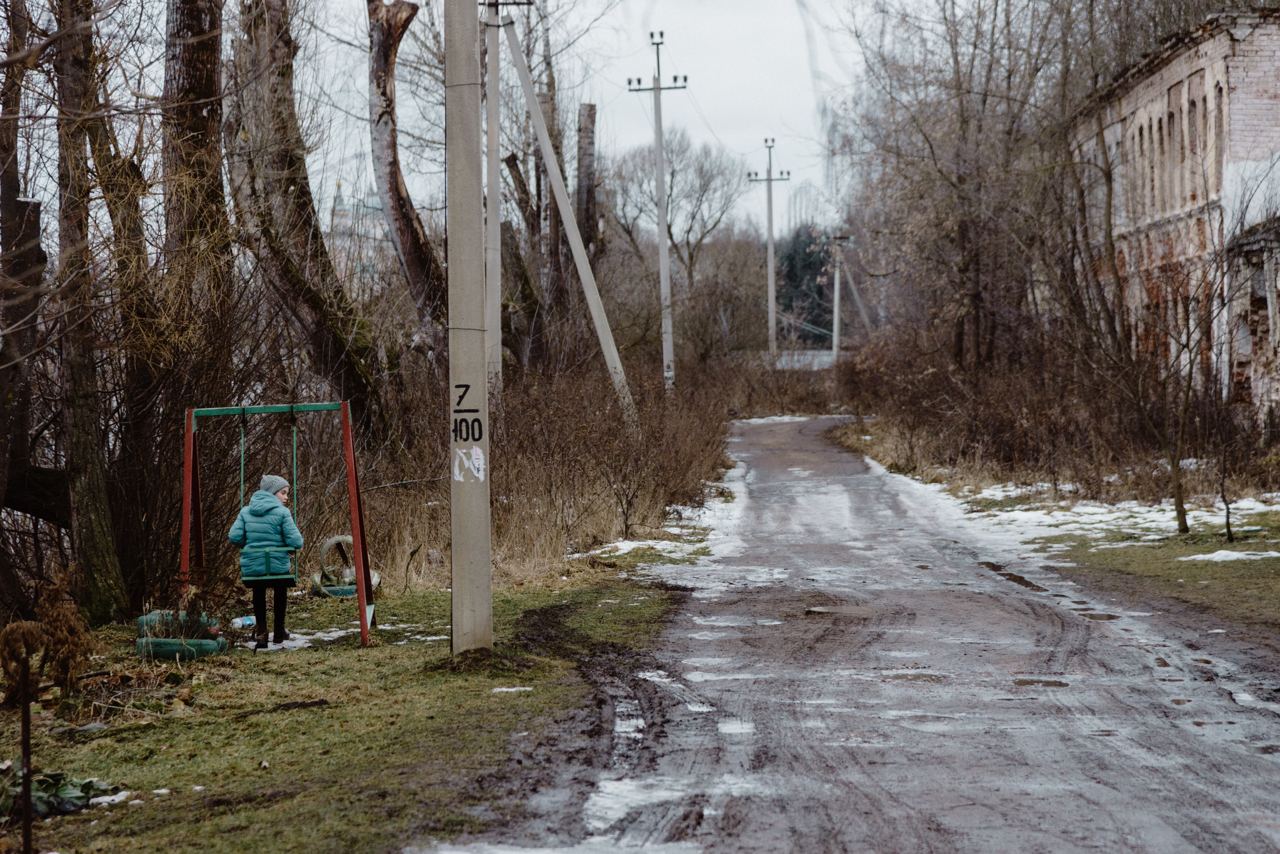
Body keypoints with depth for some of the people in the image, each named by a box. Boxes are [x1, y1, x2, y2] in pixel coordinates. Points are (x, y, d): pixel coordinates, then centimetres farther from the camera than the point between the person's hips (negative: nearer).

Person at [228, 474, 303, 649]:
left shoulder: (246, 511, 3)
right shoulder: (282, 512, -8)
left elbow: (234, 537, -5)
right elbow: (296, 542, -13)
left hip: (252, 567, 2)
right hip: (278, 566, -2)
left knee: (258, 595, 31)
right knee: (280, 592, 30)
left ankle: (261, 633, 16)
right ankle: (279, 632, 36)